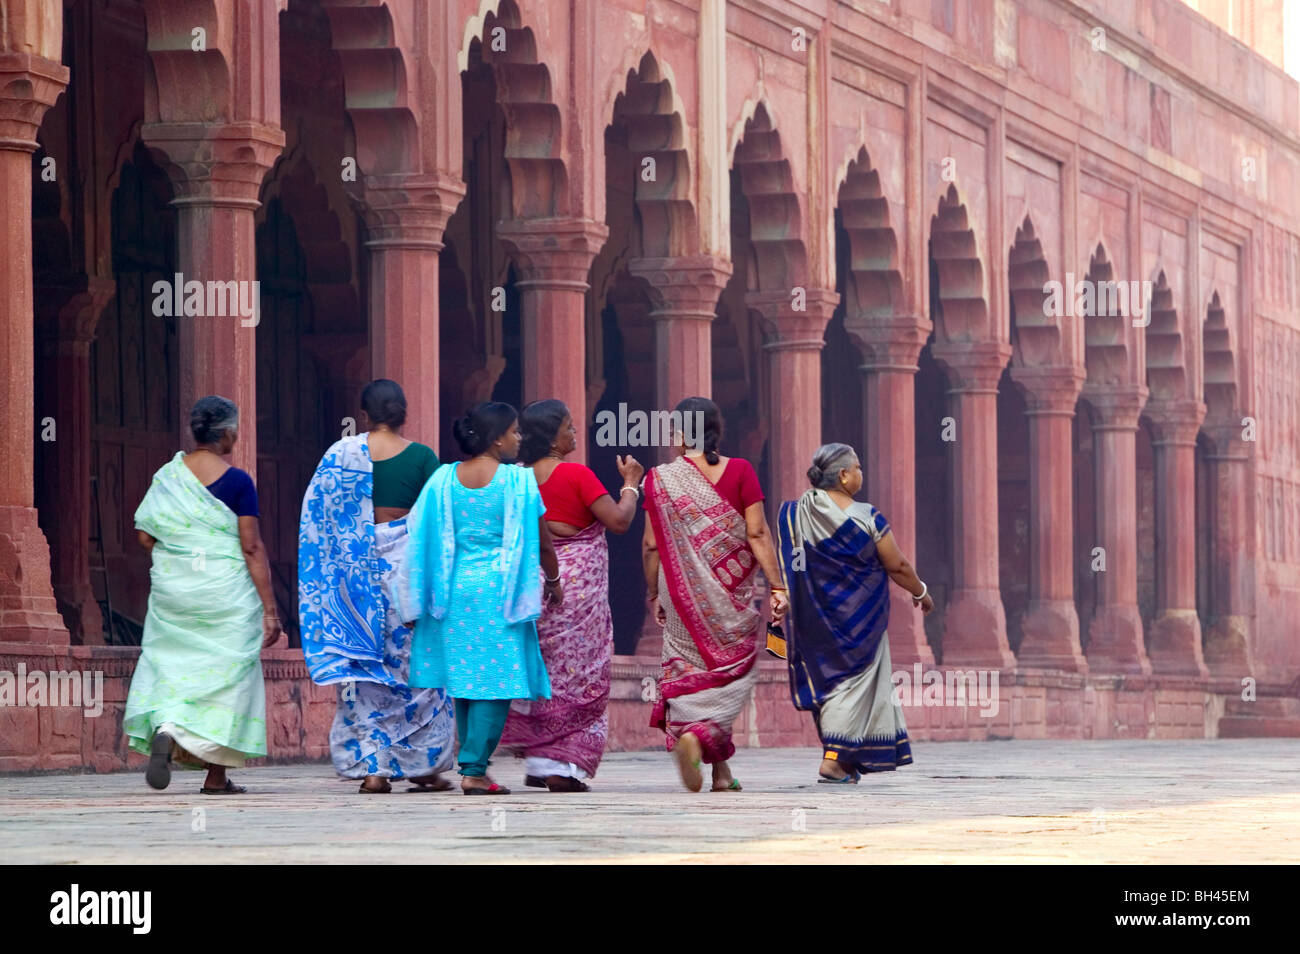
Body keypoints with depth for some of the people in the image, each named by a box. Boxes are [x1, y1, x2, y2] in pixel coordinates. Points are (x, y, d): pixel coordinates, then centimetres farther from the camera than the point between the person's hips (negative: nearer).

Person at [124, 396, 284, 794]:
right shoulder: (236, 481, -10)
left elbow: (145, 536, 1)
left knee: (172, 665, 11)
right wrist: (269, 609, -9)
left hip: (172, 591, 4)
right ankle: (216, 776, 6)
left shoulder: (168, 475, 2)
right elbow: (252, 548, -11)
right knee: (226, 672, 5)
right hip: (226, 594, -4)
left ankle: (164, 729, -17)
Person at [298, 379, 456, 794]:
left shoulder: (341, 454, 1)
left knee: (363, 667, 5)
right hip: (408, 567, -2)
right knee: (415, 664, 8)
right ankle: (421, 765, 10)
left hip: (357, 569, 2)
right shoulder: (421, 457, -3)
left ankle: (370, 768, 0)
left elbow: (317, 517, 1)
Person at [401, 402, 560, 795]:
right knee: (495, 679, -1)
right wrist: (553, 581, 16)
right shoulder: (517, 481, -8)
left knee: (464, 675, 15)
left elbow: (422, 538, 5)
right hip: (499, 591, -5)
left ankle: (470, 762, 20)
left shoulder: (443, 480, 3)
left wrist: (418, 600, 14)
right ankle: (474, 769, -7)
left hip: (454, 590, 5)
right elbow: (542, 543, -3)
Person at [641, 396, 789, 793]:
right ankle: (699, 735, -16)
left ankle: (721, 768, 0)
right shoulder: (739, 471, -4)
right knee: (732, 671, 8)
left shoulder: (660, 479, -2)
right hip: (732, 593, -1)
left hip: (682, 592, 1)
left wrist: (654, 595, 11)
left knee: (691, 670, 9)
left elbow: (651, 545, 0)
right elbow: (757, 533, -7)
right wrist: (776, 586, -6)